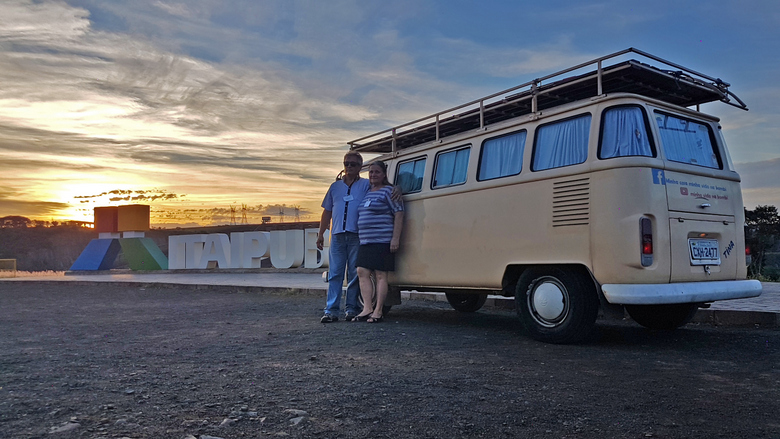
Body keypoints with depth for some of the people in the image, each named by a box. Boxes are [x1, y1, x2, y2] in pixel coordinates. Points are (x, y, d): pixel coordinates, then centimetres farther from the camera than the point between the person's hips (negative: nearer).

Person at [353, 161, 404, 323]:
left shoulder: (388, 191, -4)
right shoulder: (367, 192, 20)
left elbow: (399, 213, -11)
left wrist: (395, 238, -18)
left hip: (382, 241, -8)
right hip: (365, 242, 8)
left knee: (380, 275, -5)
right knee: (362, 273, 0)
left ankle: (378, 311, -2)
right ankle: (367, 308, 2)